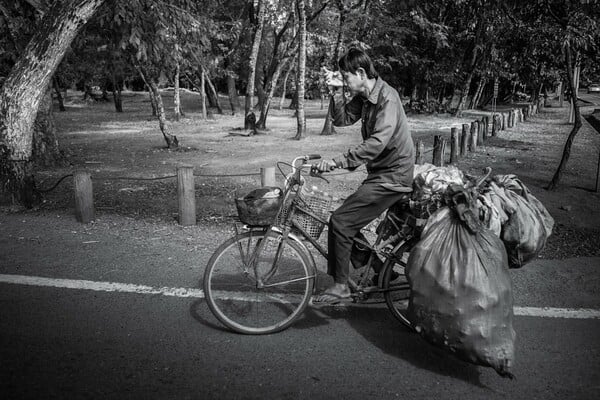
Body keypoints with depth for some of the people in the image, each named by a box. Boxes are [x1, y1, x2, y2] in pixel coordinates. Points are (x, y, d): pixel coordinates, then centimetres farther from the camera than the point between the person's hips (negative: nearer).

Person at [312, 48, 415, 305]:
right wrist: (336, 91, -8)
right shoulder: (363, 96, 9)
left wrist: (338, 162, -32)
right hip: (380, 172, 10)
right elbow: (342, 119, 5)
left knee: (340, 221, -13)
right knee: (350, 221, 16)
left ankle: (340, 286, -2)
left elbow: (377, 142, -31)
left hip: (393, 176, -9)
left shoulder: (387, 97, -20)